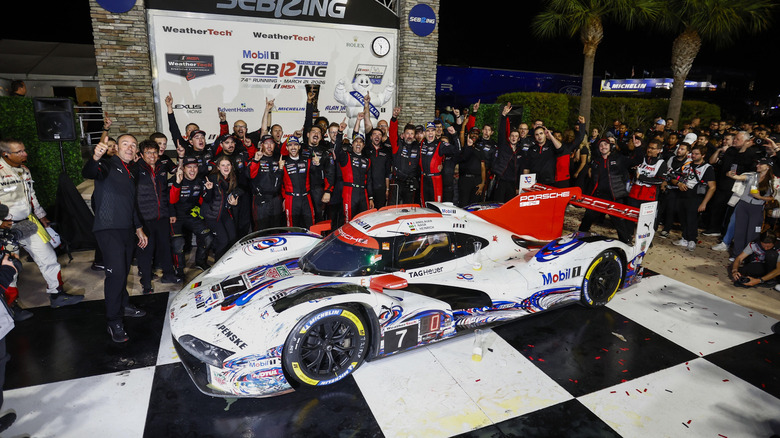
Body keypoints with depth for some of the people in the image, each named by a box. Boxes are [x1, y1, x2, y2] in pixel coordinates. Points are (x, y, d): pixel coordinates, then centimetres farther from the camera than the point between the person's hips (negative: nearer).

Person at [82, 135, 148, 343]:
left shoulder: (130, 173, 20)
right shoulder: (108, 166, -4)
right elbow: (88, 173, -29)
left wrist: (139, 229, 24)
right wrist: (95, 158, -50)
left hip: (127, 230, 8)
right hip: (108, 229, -7)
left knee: (124, 271, 15)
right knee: (116, 273, -12)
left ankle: (124, 305, 31)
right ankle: (114, 322, -3)